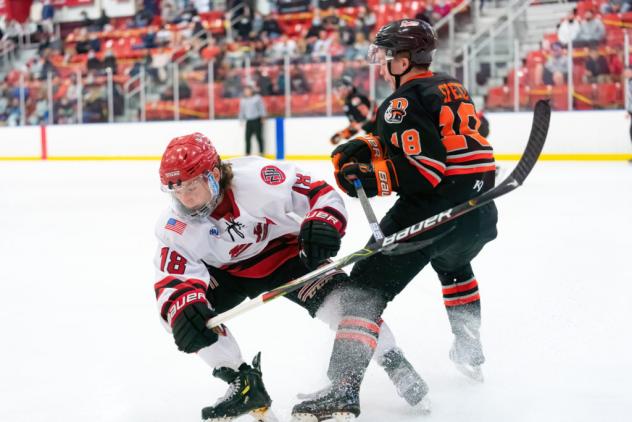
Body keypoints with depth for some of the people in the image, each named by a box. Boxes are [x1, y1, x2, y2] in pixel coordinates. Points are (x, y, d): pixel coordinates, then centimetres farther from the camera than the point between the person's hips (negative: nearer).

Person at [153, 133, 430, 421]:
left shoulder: (257, 178, -32)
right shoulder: (173, 227, -23)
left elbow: (320, 193, -23)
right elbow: (173, 281, -28)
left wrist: (322, 223, -43)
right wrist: (182, 310, -50)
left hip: (284, 251, -3)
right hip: (225, 272, 3)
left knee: (335, 296, -24)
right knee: (186, 307, -20)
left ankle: (395, 365, -5)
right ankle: (244, 385, -6)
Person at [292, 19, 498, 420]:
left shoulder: (404, 102, -9)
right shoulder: (453, 88, 17)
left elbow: (424, 170, -19)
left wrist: (369, 178, -13)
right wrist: (370, 147, 11)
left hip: (434, 207, -9)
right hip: (480, 207, 9)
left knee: (368, 285, -8)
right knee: (453, 263, 39)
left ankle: (344, 389, -21)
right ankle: (470, 353, 48)